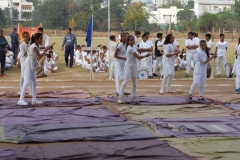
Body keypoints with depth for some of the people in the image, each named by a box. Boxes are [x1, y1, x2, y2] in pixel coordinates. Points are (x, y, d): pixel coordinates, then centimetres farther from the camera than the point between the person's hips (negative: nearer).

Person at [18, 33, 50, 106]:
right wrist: (45, 51, -8)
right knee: (26, 81, -16)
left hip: (33, 66, 10)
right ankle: (21, 99, -19)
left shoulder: (37, 45, 10)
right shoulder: (34, 46, -19)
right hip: (28, 65, -10)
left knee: (34, 82, 10)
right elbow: (39, 56, -20)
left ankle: (34, 99, 14)